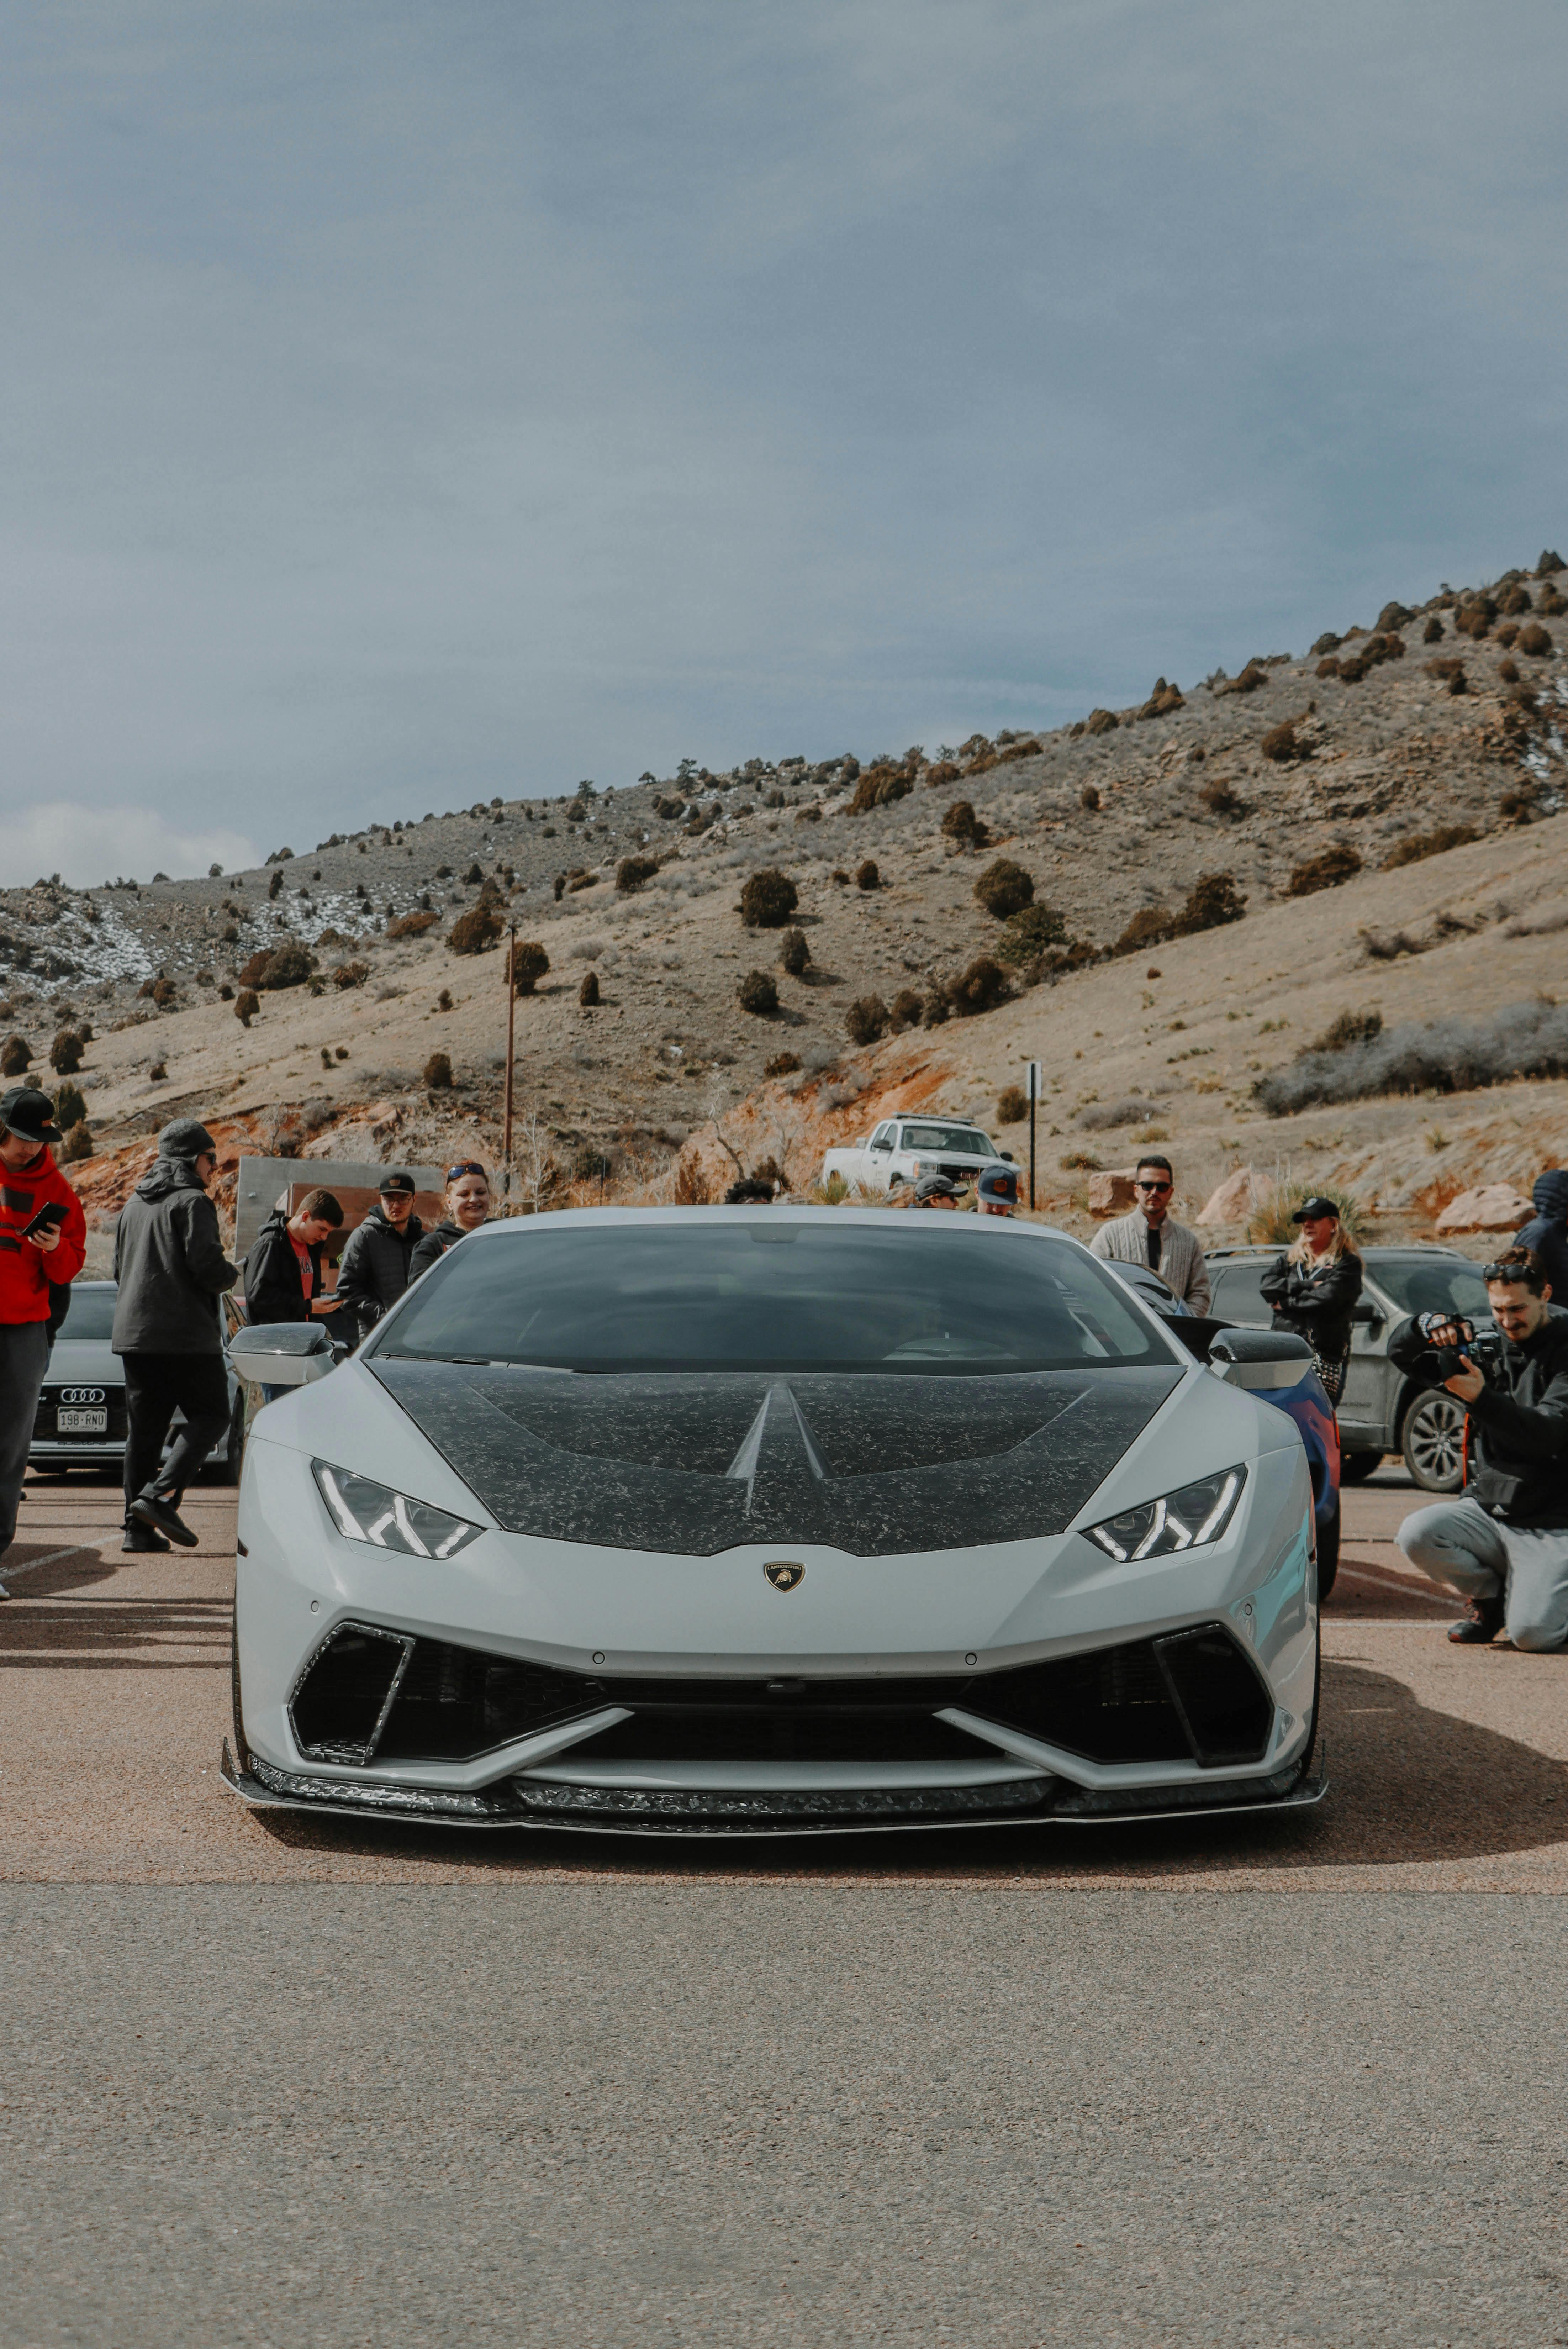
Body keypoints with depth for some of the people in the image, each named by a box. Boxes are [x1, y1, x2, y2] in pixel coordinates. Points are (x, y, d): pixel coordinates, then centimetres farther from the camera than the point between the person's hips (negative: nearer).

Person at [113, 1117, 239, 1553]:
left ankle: (138, 1527, 6)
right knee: (210, 1417, -2)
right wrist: (232, 1274, 3)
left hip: (133, 1333, 8)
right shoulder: (192, 1201, -8)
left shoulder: (134, 1203, 18)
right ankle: (161, 1494, -19)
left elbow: (120, 1267, 24)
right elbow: (206, 1265, -16)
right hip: (185, 1333, -8)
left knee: (144, 1428, 8)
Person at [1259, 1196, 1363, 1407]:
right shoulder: (1290, 1259, 23)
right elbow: (1266, 1286, 6)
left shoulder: (1347, 1263, 7)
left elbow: (1327, 1298, -10)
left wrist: (1286, 1303, 1)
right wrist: (1306, 1285, -3)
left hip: (1326, 1354, -4)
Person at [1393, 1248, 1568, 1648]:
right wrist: (1426, 1325, -11)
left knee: (1531, 1632, -22)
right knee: (1416, 1534, -23)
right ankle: (1489, 1596, 5)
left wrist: (1482, 1398, -32)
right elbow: (1401, 1356, 11)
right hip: (1488, 1508, 5)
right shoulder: (1489, 1345, 8)